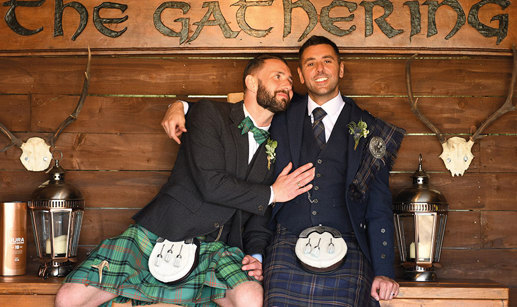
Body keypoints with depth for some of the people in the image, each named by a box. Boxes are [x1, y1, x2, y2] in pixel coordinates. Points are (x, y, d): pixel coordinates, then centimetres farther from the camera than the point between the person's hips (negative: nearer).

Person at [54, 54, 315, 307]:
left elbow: (260, 215, 16)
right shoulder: (209, 113, -1)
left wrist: (256, 254, -4)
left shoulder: (274, 147, 13)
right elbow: (209, 184, -13)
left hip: (213, 247, 4)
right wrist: (271, 193, -6)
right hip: (159, 234, -4)